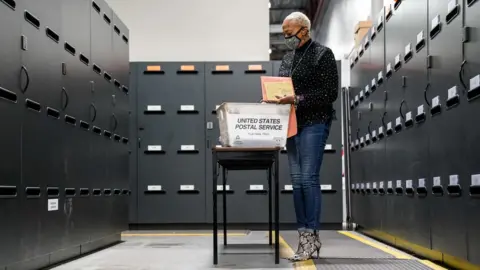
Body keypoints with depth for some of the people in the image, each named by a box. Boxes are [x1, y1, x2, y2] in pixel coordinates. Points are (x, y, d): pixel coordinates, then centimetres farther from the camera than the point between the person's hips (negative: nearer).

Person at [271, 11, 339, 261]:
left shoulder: (322, 54, -3)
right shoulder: (288, 57, 17)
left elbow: (330, 93, -11)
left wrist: (297, 99, -20)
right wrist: (276, 98, 1)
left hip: (314, 124, -7)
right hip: (292, 124, 7)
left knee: (308, 179, -10)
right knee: (297, 182, 5)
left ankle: (312, 237, -3)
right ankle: (304, 236, 11)